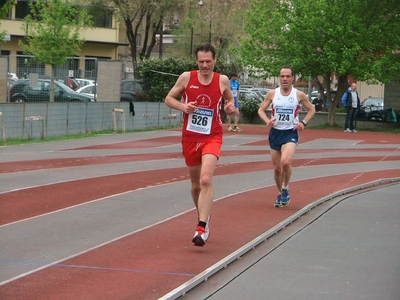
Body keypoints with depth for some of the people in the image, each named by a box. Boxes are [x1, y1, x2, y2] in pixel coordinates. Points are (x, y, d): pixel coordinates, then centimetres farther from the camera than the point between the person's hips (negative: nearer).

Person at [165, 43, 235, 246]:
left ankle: (202, 229, -26)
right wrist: (182, 106, -15)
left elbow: (229, 100, 17)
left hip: (212, 137, -2)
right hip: (190, 137, 2)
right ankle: (204, 217, 39)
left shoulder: (222, 80, -1)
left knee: (206, 179, -22)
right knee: (196, 184, 13)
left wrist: (230, 107, -7)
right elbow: (169, 98, 5)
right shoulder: (186, 77, -2)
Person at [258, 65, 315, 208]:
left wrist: (303, 122, -5)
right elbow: (261, 110, 7)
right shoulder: (272, 94, 0)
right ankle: (281, 193, 30)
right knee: (277, 168, 8)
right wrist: (267, 121, -13)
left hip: (291, 133, -3)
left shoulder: (299, 95, -3)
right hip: (275, 133, 3)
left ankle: (285, 188, -2)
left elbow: (311, 109, 10)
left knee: (285, 162, -26)